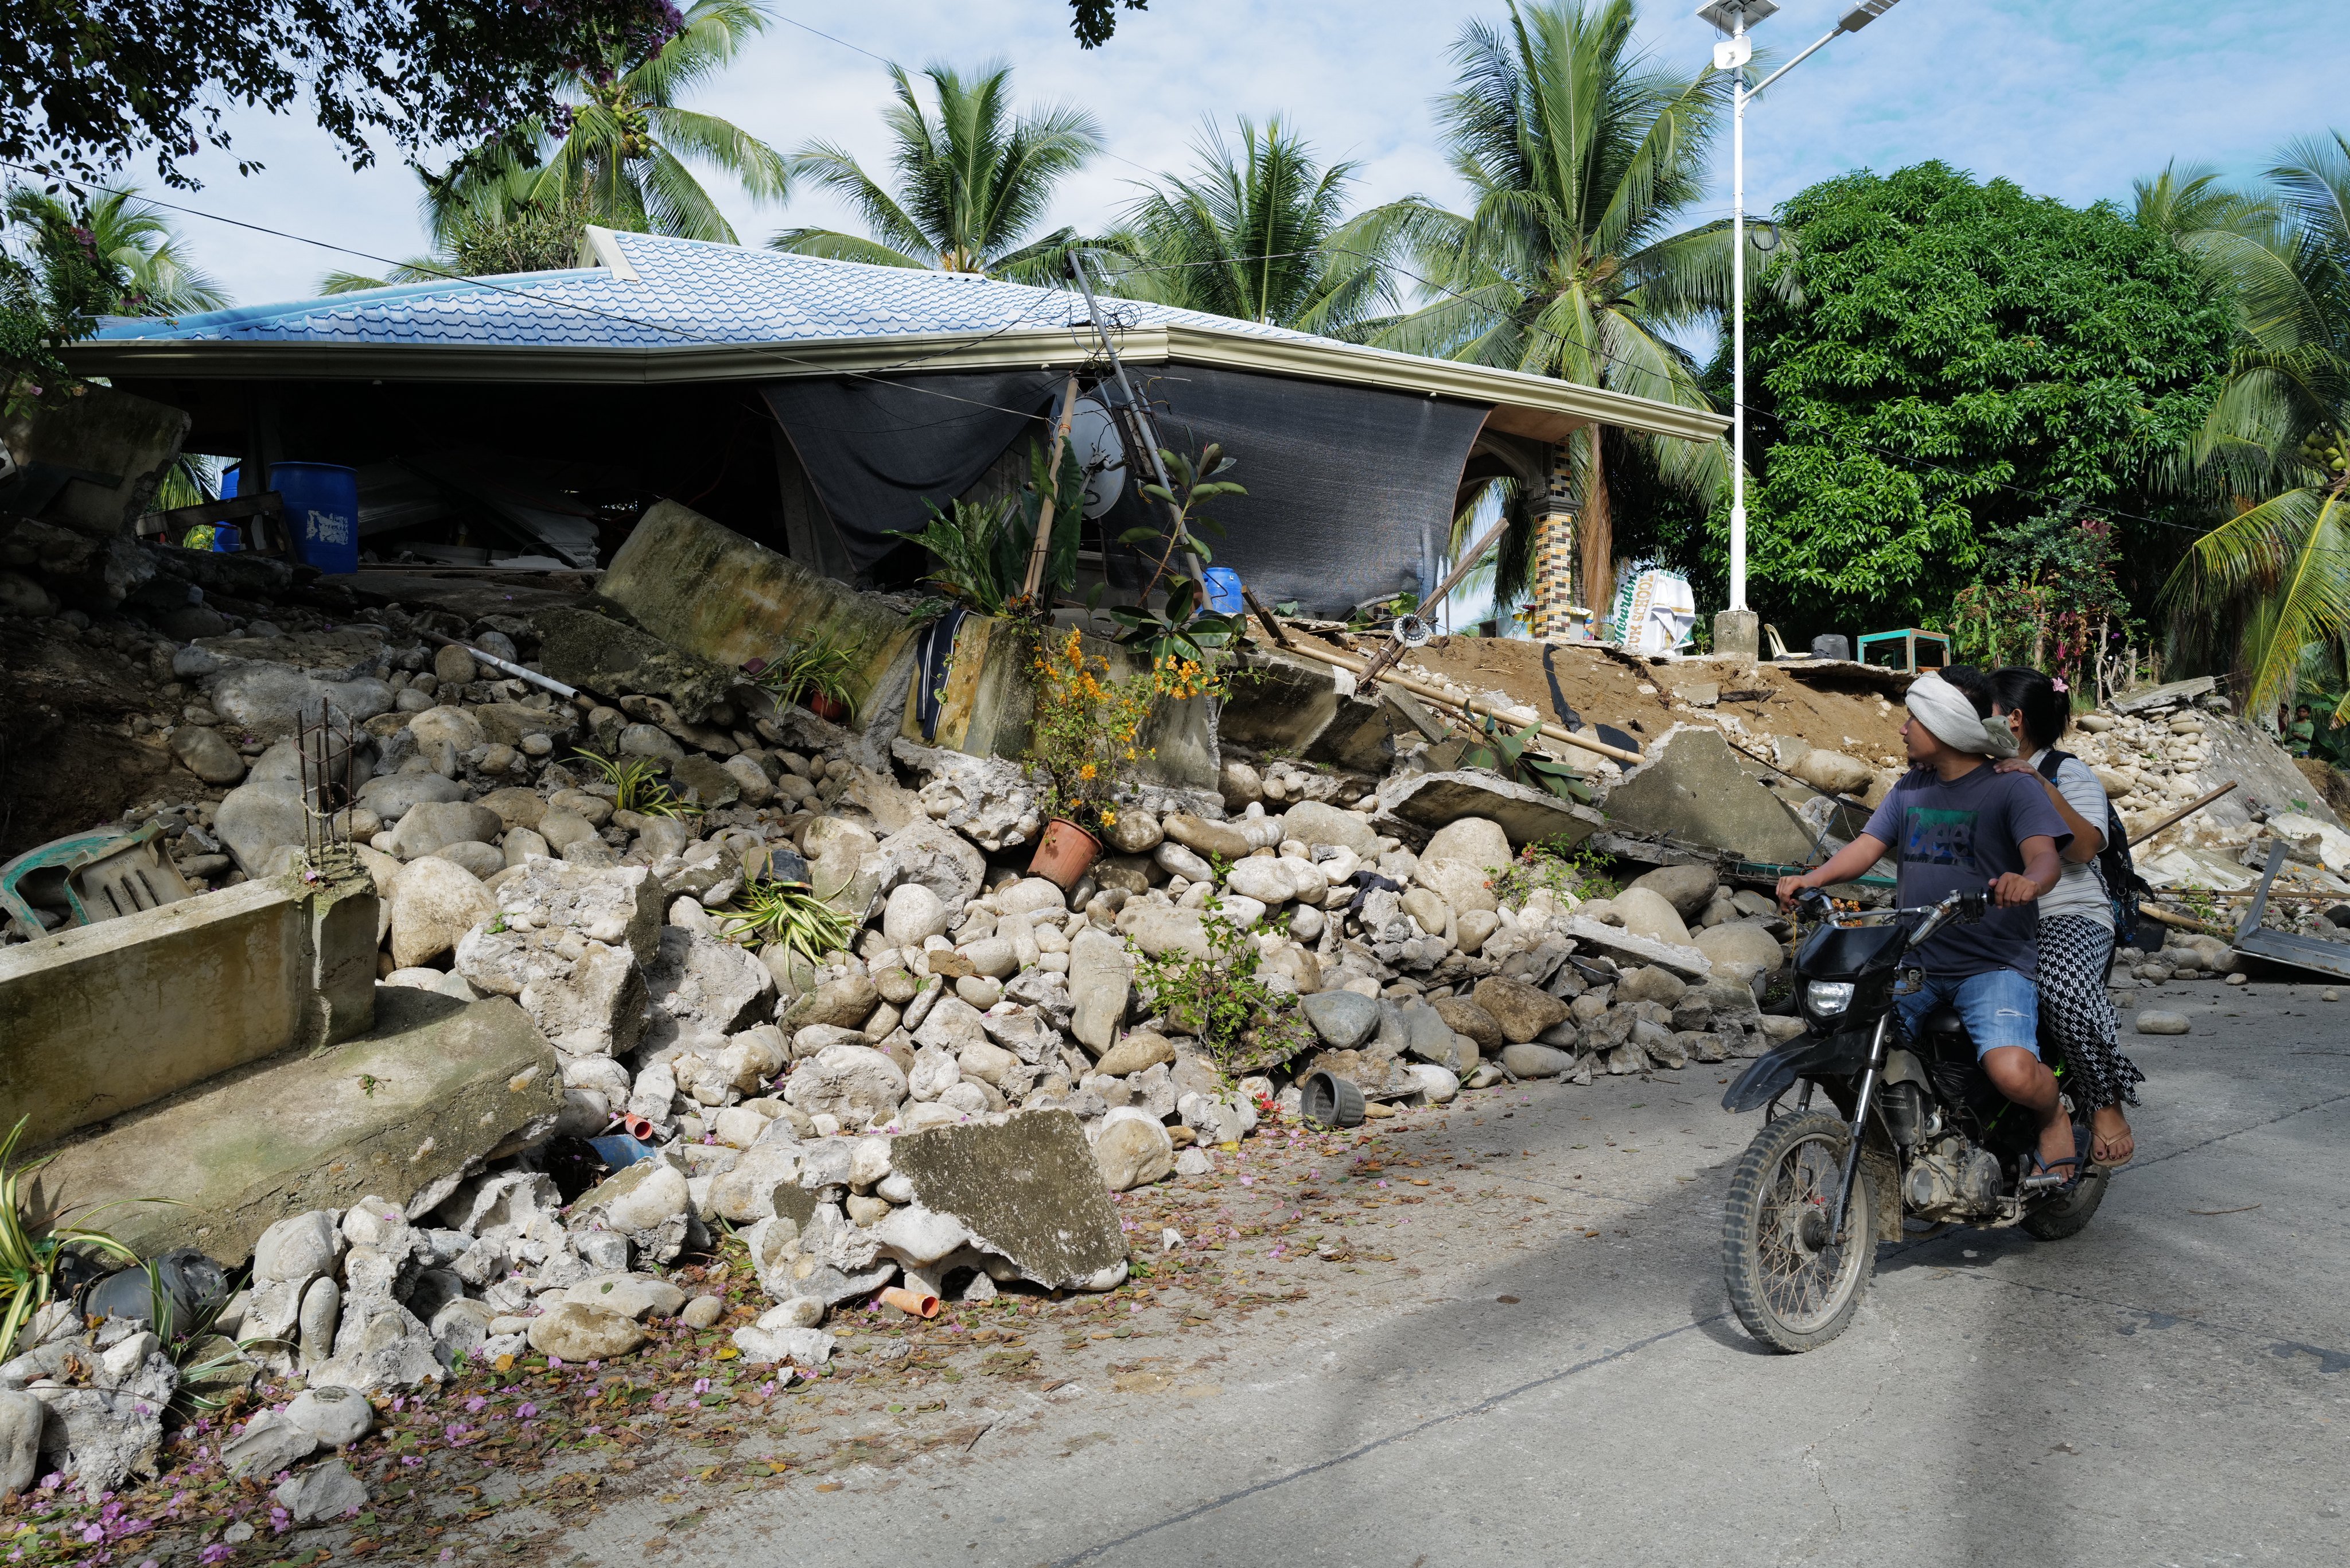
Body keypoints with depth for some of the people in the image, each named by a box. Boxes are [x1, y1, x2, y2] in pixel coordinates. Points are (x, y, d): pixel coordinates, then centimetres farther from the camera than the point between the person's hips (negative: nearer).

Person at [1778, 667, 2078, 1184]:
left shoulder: (2012, 789, -4)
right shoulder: (1910, 788, 15)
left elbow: (2045, 856, -18)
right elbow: (1866, 847, 7)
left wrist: (2029, 880, -42)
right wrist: (1814, 878, -12)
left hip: (1994, 965, -6)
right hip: (1916, 964, 6)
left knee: (2013, 1072, -28)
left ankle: (2053, 1115, 8)